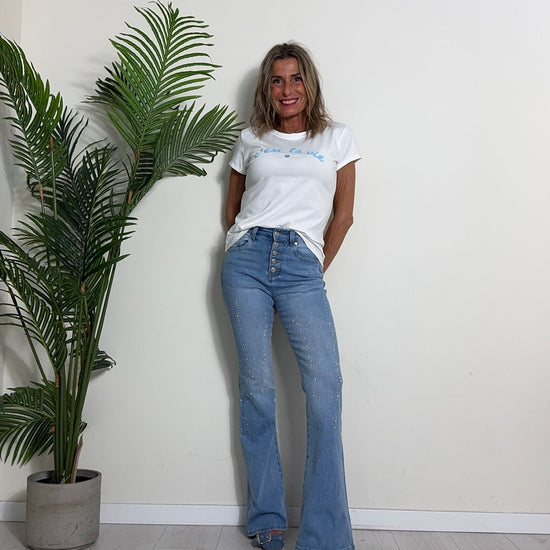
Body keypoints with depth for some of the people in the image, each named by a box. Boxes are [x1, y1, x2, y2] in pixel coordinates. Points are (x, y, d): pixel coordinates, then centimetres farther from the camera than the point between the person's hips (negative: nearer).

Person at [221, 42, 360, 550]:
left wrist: (319, 269, 7)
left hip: (302, 264, -1)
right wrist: (245, 248, 11)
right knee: (257, 388, -1)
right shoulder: (250, 140, 19)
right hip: (247, 259, 2)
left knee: (326, 385, -15)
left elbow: (343, 214, 12)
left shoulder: (337, 138, 15)